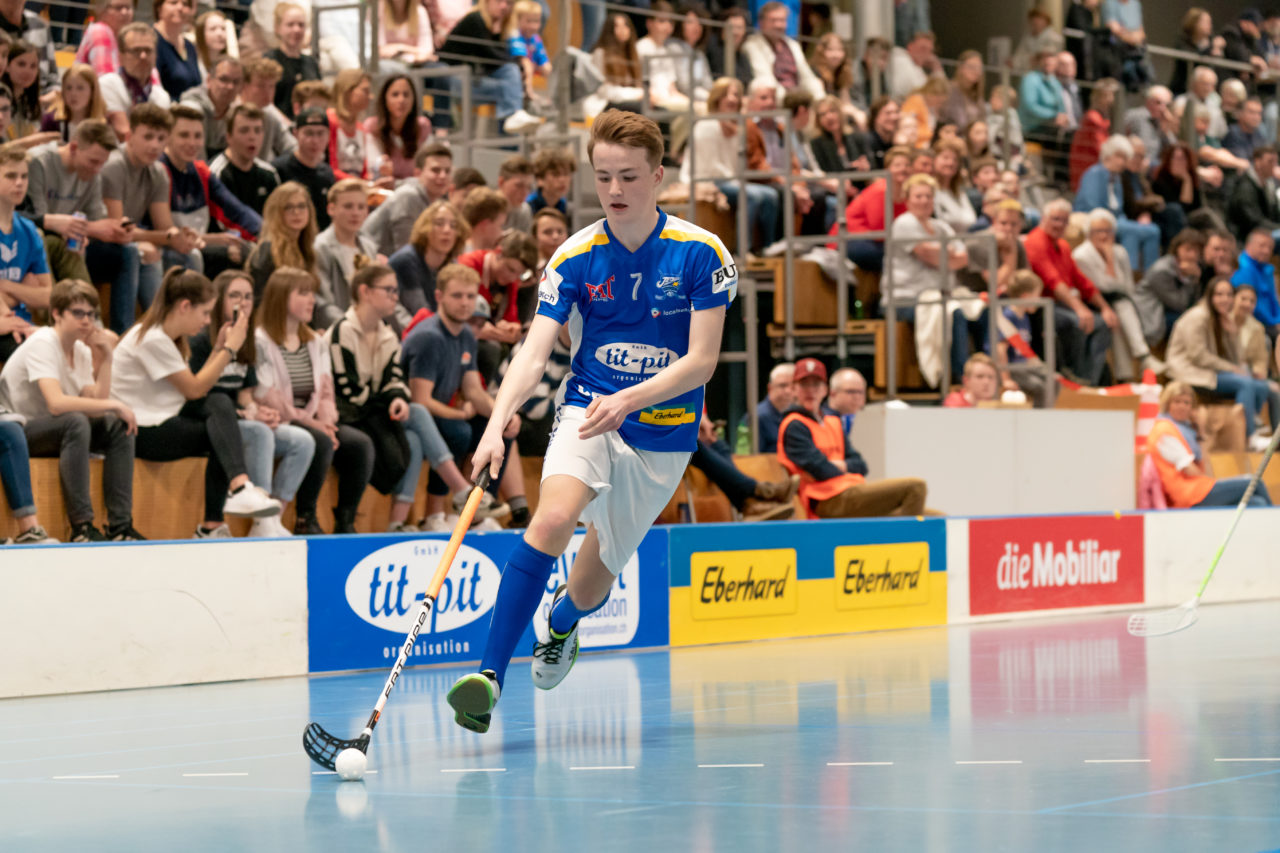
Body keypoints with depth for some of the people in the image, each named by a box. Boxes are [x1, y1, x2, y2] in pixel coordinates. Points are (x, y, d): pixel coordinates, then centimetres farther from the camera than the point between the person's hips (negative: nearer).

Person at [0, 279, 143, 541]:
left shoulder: (82, 351, 6)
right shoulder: (42, 344, -18)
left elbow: (95, 407, -6)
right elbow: (56, 403, -34)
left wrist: (106, 359, -10)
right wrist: (114, 405, -29)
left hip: (51, 431, 8)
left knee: (118, 427, -8)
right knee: (75, 423, -34)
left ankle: (120, 526, -13)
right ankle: (82, 527, -34)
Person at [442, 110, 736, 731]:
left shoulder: (703, 254, -10)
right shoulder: (574, 258, -6)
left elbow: (701, 361, -12)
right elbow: (534, 353, -14)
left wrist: (628, 399, -27)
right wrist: (497, 423, -32)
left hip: (664, 436, 0)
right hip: (588, 413, 0)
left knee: (591, 584, 10)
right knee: (552, 520, -31)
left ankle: (560, 623, 49)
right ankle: (489, 678, -33)